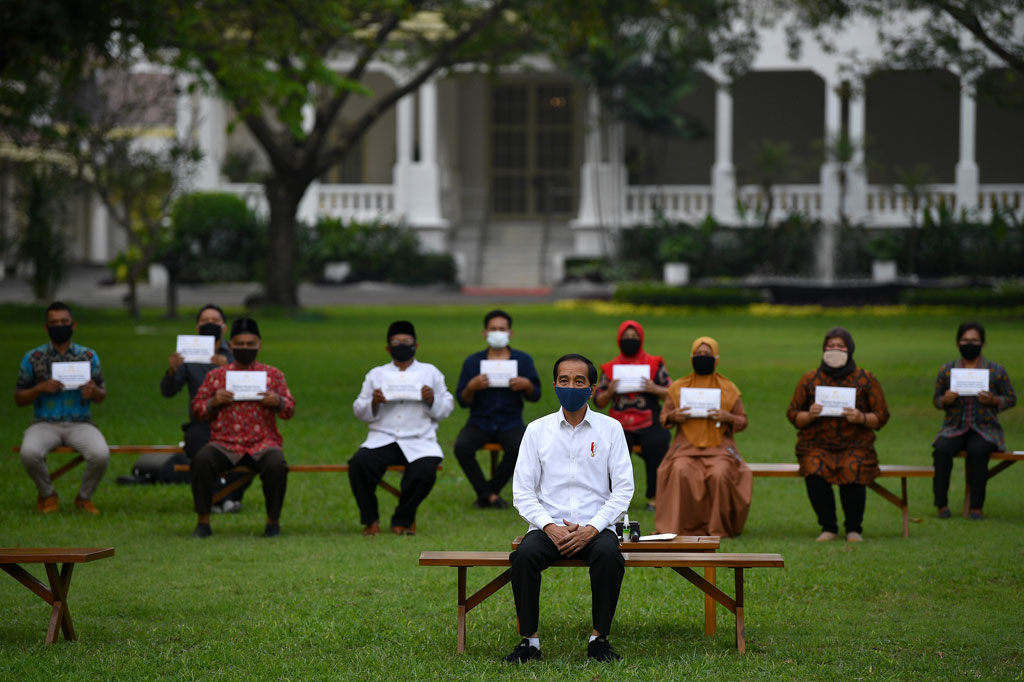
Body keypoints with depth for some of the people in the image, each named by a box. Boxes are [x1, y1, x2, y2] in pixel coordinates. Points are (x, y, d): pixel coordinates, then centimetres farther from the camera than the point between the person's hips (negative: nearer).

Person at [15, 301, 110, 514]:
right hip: (45, 423, 0)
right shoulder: (33, 358, 6)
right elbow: (18, 399, 8)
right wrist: (41, 388, -12)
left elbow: (102, 397, 13)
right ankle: (48, 495, -3)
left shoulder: (88, 356, 9)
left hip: (80, 423, 1)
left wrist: (94, 391, -13)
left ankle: (84, 497, 0)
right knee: (29, 453, -34)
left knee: (101, 455, -31)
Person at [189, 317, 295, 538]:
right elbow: (197, 408, 13)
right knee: (201, 461, -31)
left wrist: (278, 402, -10)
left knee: (276, 465, -34)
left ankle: (273, 521, -12)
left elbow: (289, 410, 13)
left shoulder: (273, 375, 13)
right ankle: (203, 522, -17)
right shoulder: (216, 376, 13)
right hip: (225, 443, 0)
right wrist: (213, 402, -8)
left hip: (262, 443, 0)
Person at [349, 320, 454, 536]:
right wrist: (373, 403, -7)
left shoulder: (430, 373, 16)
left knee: (425, 471, -32)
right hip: (382, 438, 1)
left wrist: (432, 400, -8)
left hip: (419, 441, -1)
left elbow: (446, 409, 12)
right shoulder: (376, 374, 18)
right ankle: (370, 520, -9)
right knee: (359, 464, -29)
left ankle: (402, 520, -6)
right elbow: (359, 411, 14)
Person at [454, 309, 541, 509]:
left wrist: (527, 385, -14)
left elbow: (535, 396, 8)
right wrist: (471, 387, -18)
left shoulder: (523, 360, 8)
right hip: (480, 421, 0)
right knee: (461, 447, -29)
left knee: (518, 447, -32)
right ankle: (489, 495, -14)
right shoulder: (472, 362, 6)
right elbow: (462, 401, 4)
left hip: (510, 423, 0)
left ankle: (487, 492, -9)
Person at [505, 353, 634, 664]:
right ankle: (529, 640, -20)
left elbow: (623, 489, 1)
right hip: (549, 526, 1)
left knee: (609, 555, -34)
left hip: (595, 526, -1)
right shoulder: (537, 430, 8)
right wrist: (549, 527, -14)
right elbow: (522, 491, 3)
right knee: (525, 555, -32)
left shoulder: (610, 428, 6)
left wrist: (591, 529, -13)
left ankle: (599, 638, -20)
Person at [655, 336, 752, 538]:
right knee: (680, 472, -32)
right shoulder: (678, 388, 13)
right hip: (686, 447, 1)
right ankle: (682, 527, -22)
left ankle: (718, 527, -16)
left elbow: (743, 421, 11)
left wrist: (727, 418, -10)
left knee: (719, 474, -32)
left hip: (719, 447, -1)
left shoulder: (728, 389, 11)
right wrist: (673, 416, -8)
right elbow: (663, 418, 15)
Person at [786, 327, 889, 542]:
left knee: (853, 472, -33)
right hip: (817, 446, 1)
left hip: (855, 446, -1)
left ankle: (854, 529, -11)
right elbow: (793, 414, 11)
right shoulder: (810, 379, 9)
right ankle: (828, 527, -12)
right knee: (814, 473, -32)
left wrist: (861, 418, -14)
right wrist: (809, 415, -12)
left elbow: (881, 417, 7)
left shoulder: (866, 380, 7)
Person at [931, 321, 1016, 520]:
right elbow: (936, 399, 16)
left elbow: (1011, 399, 8)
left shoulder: (997, 371, 3)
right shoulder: (946, 370, 8)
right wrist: (945, 400, -9)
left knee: (978, 451, -35)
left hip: (985, 430, -2)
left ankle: (976, 507, -29)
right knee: (942, 450, -31)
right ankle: (942, 504, -25)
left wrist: (993, 400, -13)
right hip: (954, 429, 2)